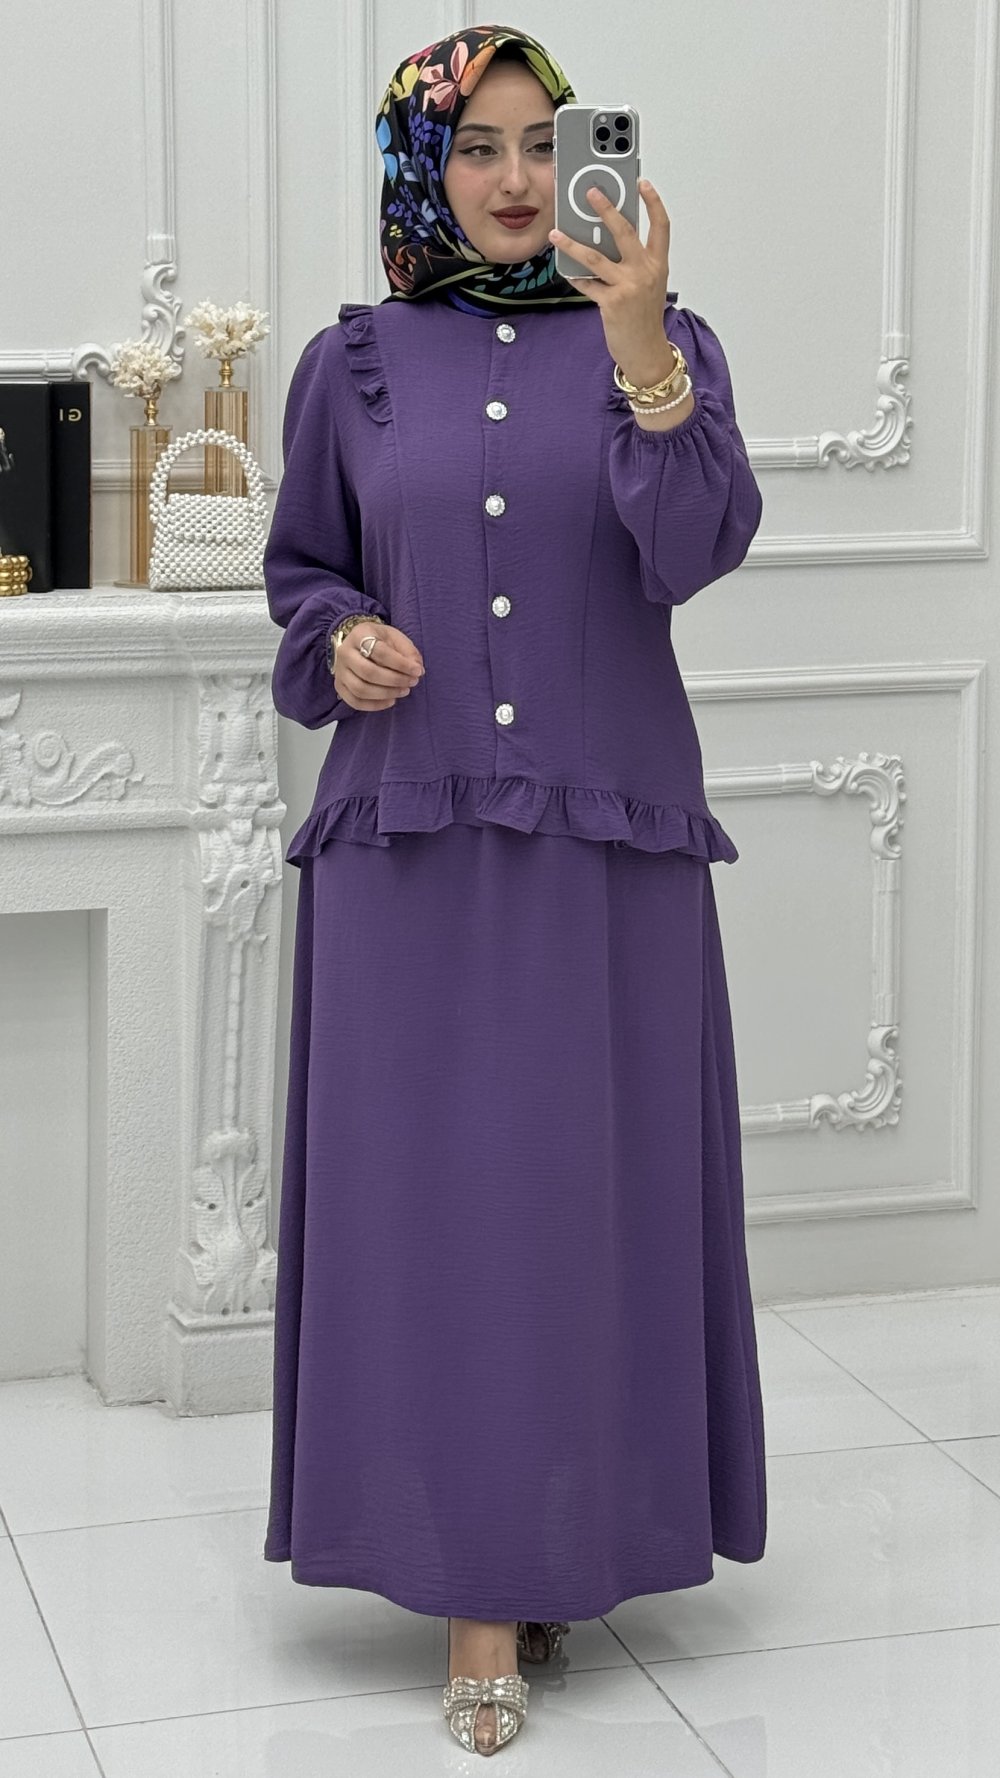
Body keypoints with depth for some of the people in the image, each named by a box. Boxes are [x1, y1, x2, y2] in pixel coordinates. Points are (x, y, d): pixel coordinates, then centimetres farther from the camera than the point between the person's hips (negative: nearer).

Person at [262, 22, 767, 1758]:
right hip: (410, 836, 0)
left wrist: (638, 346, -27)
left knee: (594, 1187, 4)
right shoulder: (355, 364, 6)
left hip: (606, 833, 0)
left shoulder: (658, 341, 3)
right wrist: (340, 643, -8)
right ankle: (471, 1573, 7)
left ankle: (572, 1531, 20)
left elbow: (693, 551, -14)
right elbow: (301, 573, 14)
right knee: (433, 1194, 0)